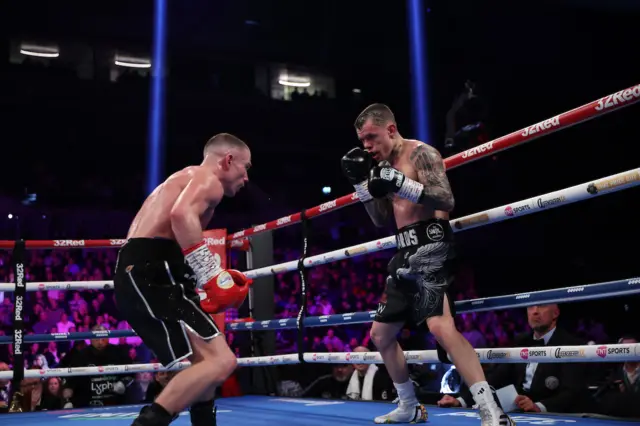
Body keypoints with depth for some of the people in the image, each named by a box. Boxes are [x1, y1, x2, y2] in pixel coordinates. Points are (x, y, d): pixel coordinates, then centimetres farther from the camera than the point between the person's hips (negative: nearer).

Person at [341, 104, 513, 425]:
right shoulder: (384, 165, 18)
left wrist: (401, 184, -28)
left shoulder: (420, 153, -6)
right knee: (380, 334, 14)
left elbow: (447, 200, -18)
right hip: (406, 252, 10)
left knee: (441, 326, -29)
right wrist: (360, 183, 9)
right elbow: (381, 220, 19)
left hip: (430, 245, -10)